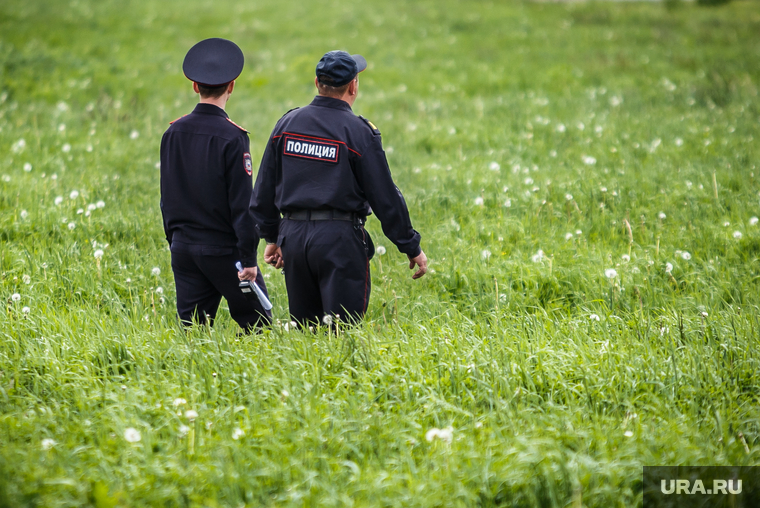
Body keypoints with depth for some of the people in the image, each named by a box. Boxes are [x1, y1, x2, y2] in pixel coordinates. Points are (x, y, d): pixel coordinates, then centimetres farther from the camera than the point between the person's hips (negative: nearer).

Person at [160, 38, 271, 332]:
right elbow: (242, 203, -14)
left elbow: (166, 197, 12)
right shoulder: (232, 137, -14)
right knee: (257, 328, 5)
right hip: (222, 249, -6)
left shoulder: (173, 133, 4)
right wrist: (248, 258, -11)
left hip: (183, 247, 6)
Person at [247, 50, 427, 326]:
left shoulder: (287, 123, 7)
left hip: (293, 235, 5)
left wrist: (272, 237, 23)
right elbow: (385, 197, -6)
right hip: (340, 239, -5)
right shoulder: (358, 132, -7)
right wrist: (411, 247, 2)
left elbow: (264, 190, 13)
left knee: (303, 334, 14)